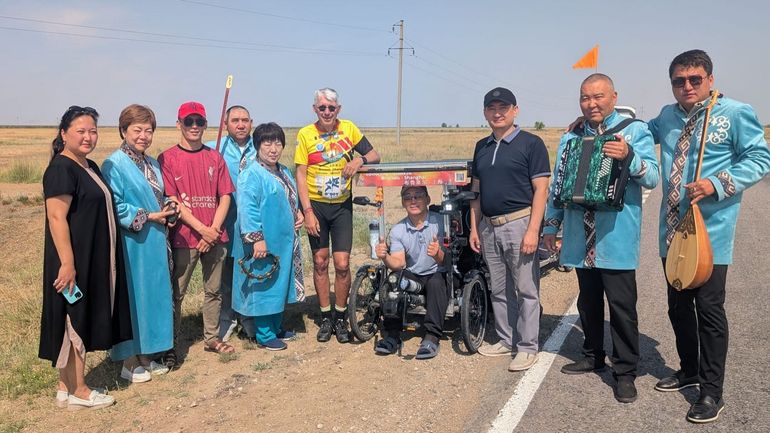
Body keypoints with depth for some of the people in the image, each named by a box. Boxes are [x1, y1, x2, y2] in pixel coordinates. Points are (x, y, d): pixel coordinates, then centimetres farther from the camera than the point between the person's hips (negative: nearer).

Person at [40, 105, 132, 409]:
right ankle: (78, 392, 14)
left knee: (81, 322, 15)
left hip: (94, 260, 9)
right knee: (75, 321, 1)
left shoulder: (90, 167, 13)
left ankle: (65, 387, 26)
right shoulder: (61, 169, -15)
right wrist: (67, 263, -24)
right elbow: (56, 218, -21)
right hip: (74, 261, -9)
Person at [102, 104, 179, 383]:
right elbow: (115, 207, -16)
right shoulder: (114, 165, -10)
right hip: (131, 243, -8)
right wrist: (148, 217, -18)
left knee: (154, 296, 12)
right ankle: (128, 362, 14)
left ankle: (146, 356, 25)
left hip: (154, 242, 8)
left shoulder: (152, 164, 13)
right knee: (131, 298, 1)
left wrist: (168, 212, 0)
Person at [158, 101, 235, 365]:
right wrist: (201, 228, -13)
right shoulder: (167, 158, -2)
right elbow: (171, 200, -8)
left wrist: (214, 229, -7)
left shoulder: (215, 157, 8)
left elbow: (225, 197, 5)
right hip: (184, 237, -4)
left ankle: (211, 338, 26)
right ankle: (171, 345, 14)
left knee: (213, 290, 12)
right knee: (176, 293, 2)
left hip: (215, 237, 4)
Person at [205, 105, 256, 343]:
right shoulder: (214, 149, 1)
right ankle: (227, 318, 25)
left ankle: (249, 318, 26)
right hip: (226, 223, -1)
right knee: (226, 273, 8)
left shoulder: (260, 150, 7)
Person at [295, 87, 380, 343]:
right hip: (315, 206, 0)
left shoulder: (348, 129, -1)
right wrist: (308, 212, -14)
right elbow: (301, 176, -6)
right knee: (320, 262, 7)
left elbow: (375, 156, 4)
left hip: (341, 206, 0)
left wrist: (360, 160, -20)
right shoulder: (305, 134, -5)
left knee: (342, 264, -3)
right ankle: (325, 317, 21)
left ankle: (341, 317, 15)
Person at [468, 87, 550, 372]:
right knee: (499, 289, 13)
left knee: (526, 289, 0)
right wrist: (474, 228, 11)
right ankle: (506, 340, 26)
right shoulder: (482, 146, 14)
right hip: (489, 227, 6)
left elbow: (540, 189, -9)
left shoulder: (531, 143, -4)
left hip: (519, 223, -6)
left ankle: (527, 347, 11)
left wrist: (532, 230, -16)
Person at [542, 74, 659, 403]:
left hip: (617, 237, -5)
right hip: (581, 238, 5)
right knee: (588, 301, 15)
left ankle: (625, 372, 10)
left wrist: (628, 156, -28)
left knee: (621, 306, -2)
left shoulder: (635, 131, -1)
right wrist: (550, 226, 14)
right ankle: (593, 357, 31)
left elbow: (652, 178, -10)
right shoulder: (571, 138, 12)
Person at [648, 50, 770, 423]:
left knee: (708, 309, -2)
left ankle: (712, 391, 13)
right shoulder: (668, 116, 10)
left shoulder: (735, 113, -6)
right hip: (673, 230, 6)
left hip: (710, 232, -6)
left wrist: (717, 184, -21)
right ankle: (689, 369, 35)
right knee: (678, 305, 15)